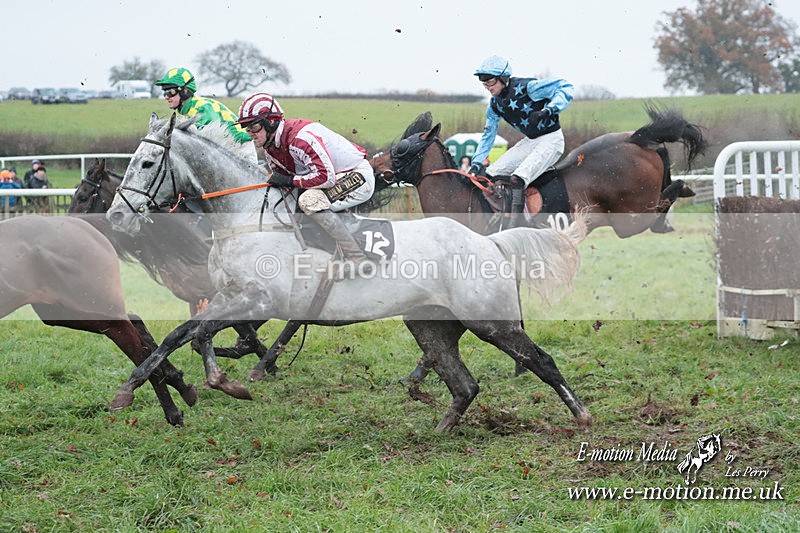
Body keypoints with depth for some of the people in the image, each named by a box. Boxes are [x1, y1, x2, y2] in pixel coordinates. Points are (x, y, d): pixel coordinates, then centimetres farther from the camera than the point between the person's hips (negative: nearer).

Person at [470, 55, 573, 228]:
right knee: (490, 174, 0)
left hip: (551, 139, -8)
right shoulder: (495, 104, 2)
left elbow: (565, 87, -23)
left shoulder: (526, 87, -21)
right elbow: (488, 134, 13)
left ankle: (515, 227, -31)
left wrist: (547, 111, -38)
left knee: (517, 179, -29)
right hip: (529, 141, 8)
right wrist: (476, 165, 6)